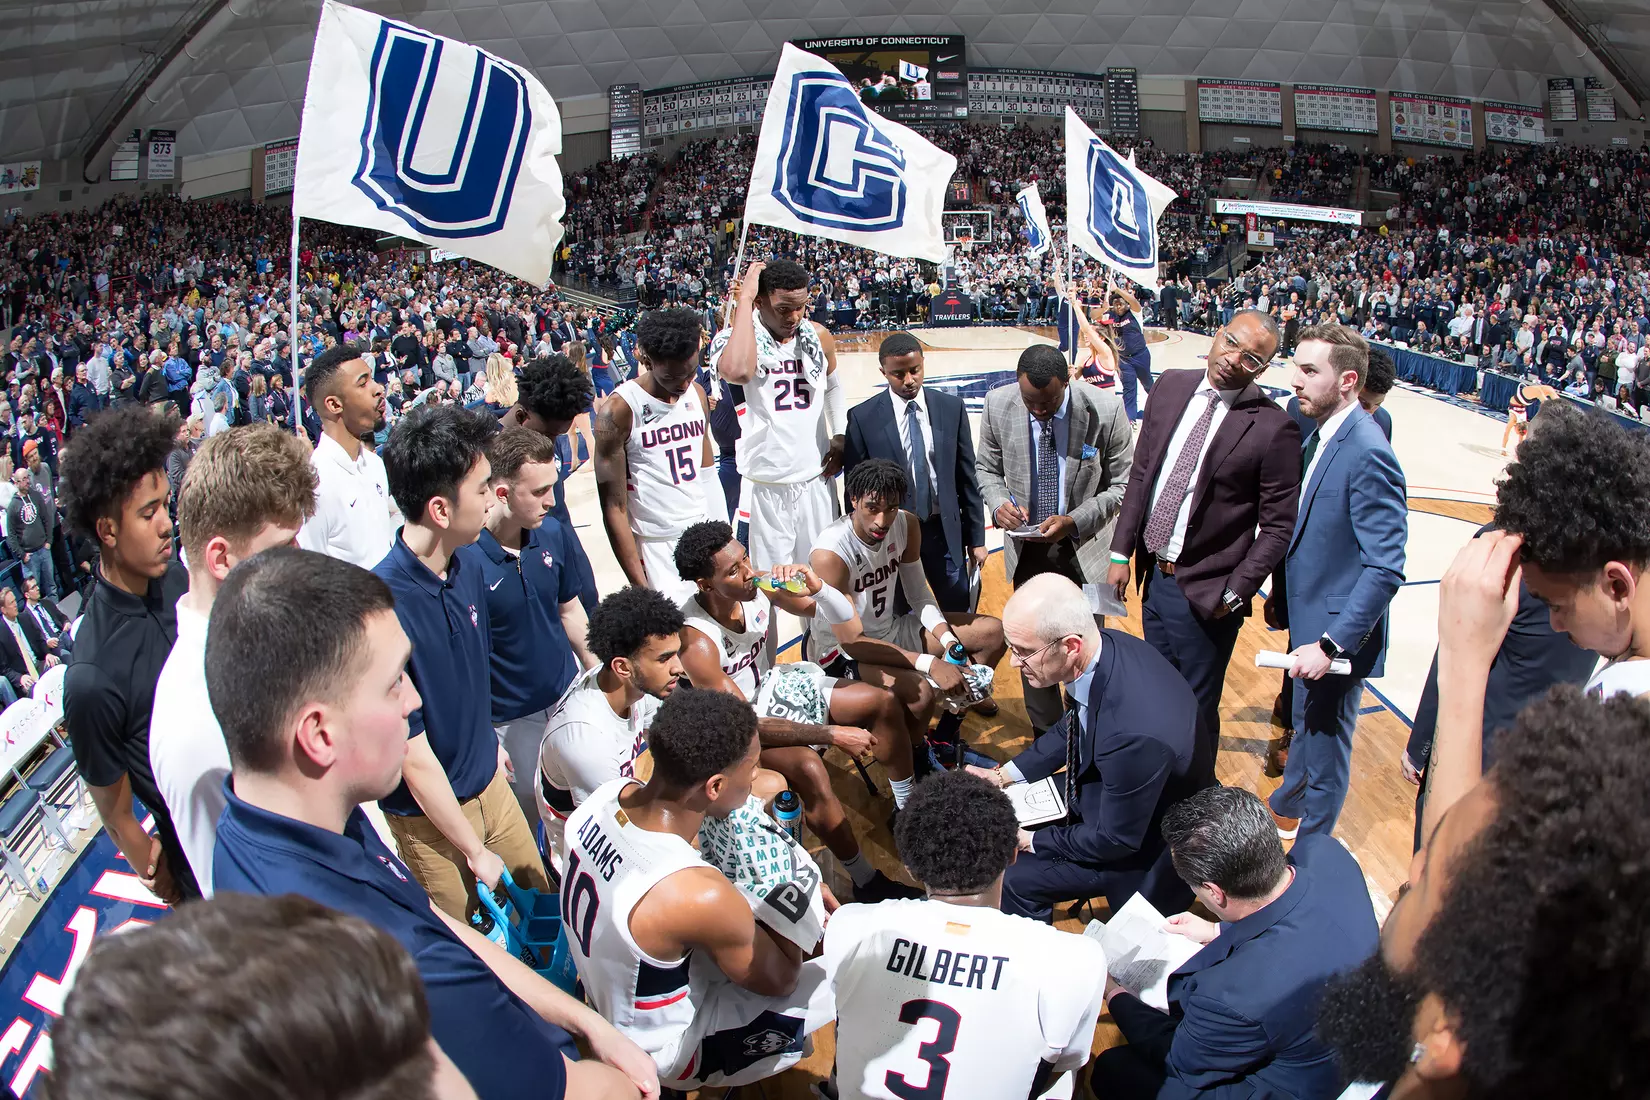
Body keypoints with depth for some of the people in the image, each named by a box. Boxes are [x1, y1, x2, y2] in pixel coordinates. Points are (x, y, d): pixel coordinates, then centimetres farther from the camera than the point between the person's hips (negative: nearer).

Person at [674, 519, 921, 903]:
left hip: (774, 686, 7)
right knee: (809, 768, -34)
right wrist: (832, 734, -28)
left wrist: (816, 587, -29)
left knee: (885, 704, -1)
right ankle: (867, 884, -18)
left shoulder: (761, 586, -17)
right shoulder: (696, 641, -31)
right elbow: (746, 725, -28)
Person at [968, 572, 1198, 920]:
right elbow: (1073, 728, 6)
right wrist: (1004, 775, 1)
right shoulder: (1105, 645, -17)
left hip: (1139, 840, -8)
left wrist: (1033, 840, -13)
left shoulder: (1135, 734, -42)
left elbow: (1116, 840, -26)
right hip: (1107, 787, 8)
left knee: (1014, 882, -11)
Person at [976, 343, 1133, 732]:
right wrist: (999, 502, -18)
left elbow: (1122, 484, -10)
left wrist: (1074, 521, -23)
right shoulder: (998, 405, -12)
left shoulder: (1105, 410, -19)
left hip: (1084, 547, -2)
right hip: (1027, 548, 2)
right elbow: (988, 468, 4)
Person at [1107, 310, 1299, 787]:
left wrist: (1236, 592, -13)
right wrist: (1121, 552, 5)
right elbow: (1141, 473, 7)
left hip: (1205, 593, -5)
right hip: (1154, 576, 6)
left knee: (1197, 709, 10)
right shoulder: (1172, 386, 1)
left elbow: (1278, 526, -12)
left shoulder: (1273, 428, -16)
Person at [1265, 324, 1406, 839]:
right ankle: (1285, 811, 49)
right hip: (1308, 622, 9)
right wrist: (1280, 594, 14)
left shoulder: (1367, 454, -25)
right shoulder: (1319, 436, 4)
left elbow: (1385, 569, -26)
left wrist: (1332, 643, -26)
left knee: (1324, 754, 10)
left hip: (1337, 633, -9)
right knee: (1303, 728, 28)